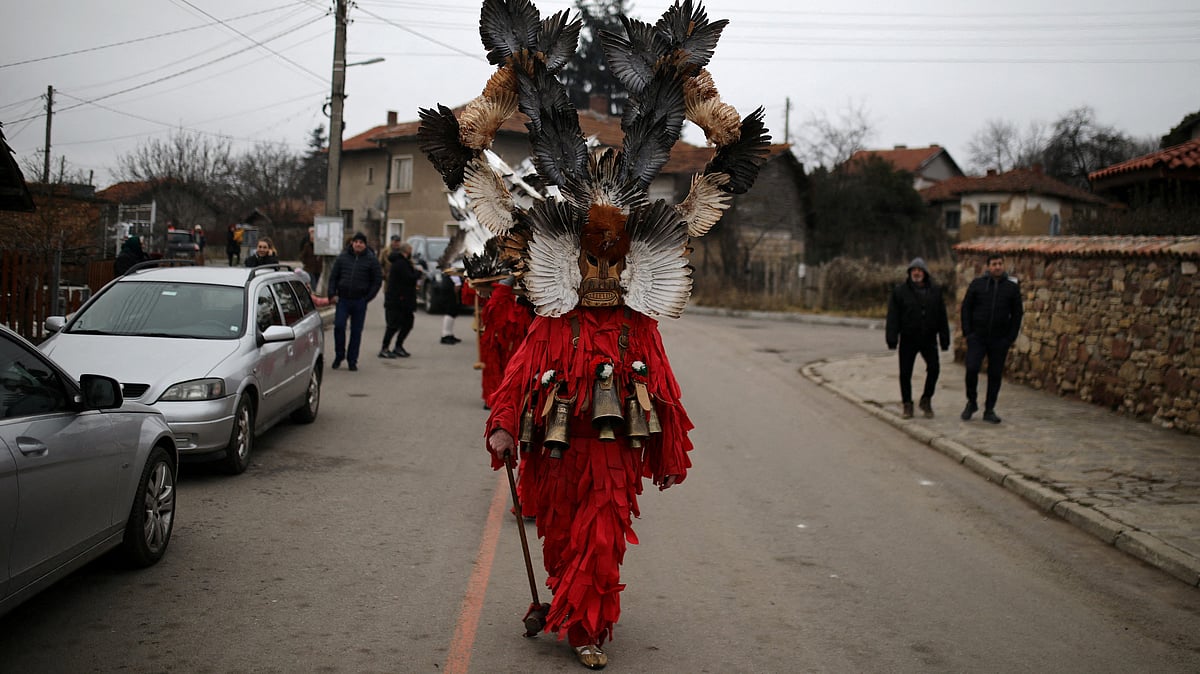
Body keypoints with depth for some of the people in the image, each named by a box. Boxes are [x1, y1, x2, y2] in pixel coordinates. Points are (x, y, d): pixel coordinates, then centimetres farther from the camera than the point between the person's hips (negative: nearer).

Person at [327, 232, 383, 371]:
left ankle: (352, 360, 14)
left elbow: (377, 280, 4)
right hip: (342, 299, 1)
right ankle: (339, 356, 10)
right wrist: (332, 294, 1)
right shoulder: (343, 257, 5)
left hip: (360, 301, -1)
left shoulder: (371, 260, 0)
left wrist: (367, 298, -2)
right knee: (339, 326, -8)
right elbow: (333, 276, 11)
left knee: (356, 331, 4)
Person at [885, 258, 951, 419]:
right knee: (905, 373, 2)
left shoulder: (935, 291, 6)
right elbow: (893, 316, -5)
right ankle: (907, 404, 16)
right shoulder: (899, 291, -1)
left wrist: (944, 340, 4)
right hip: (908, 340, -1)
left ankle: (926, 400, 8)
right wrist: (892, 339, -13)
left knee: (934, 368, -11)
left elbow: (942, 317, 8)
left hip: (929, 339, 1)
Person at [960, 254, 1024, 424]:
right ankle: (971, 402, 9)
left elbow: (1017, 314, 7)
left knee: (995, 375, 4)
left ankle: (989, 410, 14)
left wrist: (1011, 338, -1)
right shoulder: (977, 284, 2)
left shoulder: (1012, 287, 4)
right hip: (977, 337, -1)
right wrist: (967, 332, -3)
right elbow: (966, 308, 5)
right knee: (972, 369, -13)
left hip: (1000, 340, 1)